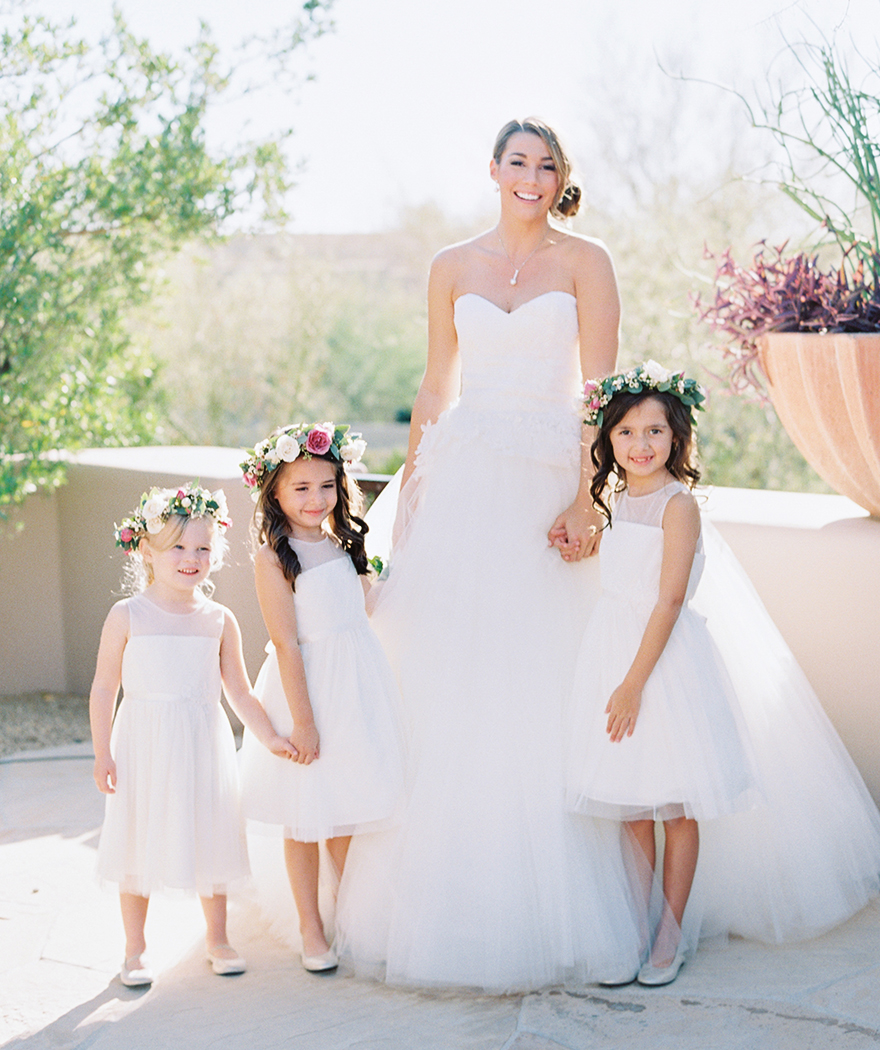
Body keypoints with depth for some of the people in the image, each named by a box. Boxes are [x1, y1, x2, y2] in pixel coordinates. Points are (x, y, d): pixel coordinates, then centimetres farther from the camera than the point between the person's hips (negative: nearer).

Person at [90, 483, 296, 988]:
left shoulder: (219, 620, 1)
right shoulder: (128, 616, -5)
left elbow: (239, 690, 7)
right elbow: (104, 687, -2)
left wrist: (271, 737, 0)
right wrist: (102, 753, -5)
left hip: (204, 745, 2)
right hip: (144, 746, -2)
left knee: (210, 840, 11)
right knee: (139, 846, 6)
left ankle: (218, 939, 29)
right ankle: (135, 949, 22)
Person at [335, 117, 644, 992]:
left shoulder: (585, 262, 3)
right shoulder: (453, 266, 11)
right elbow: (435, 387, 14)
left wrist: (588, 500, -13)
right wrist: (410, 490, 8)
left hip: (548, 483, -2)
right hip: (460, 483, 2)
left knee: (539, 698, -1)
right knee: (444, 693, 0)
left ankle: (546, 912, 11)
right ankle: (445, 907, 10)